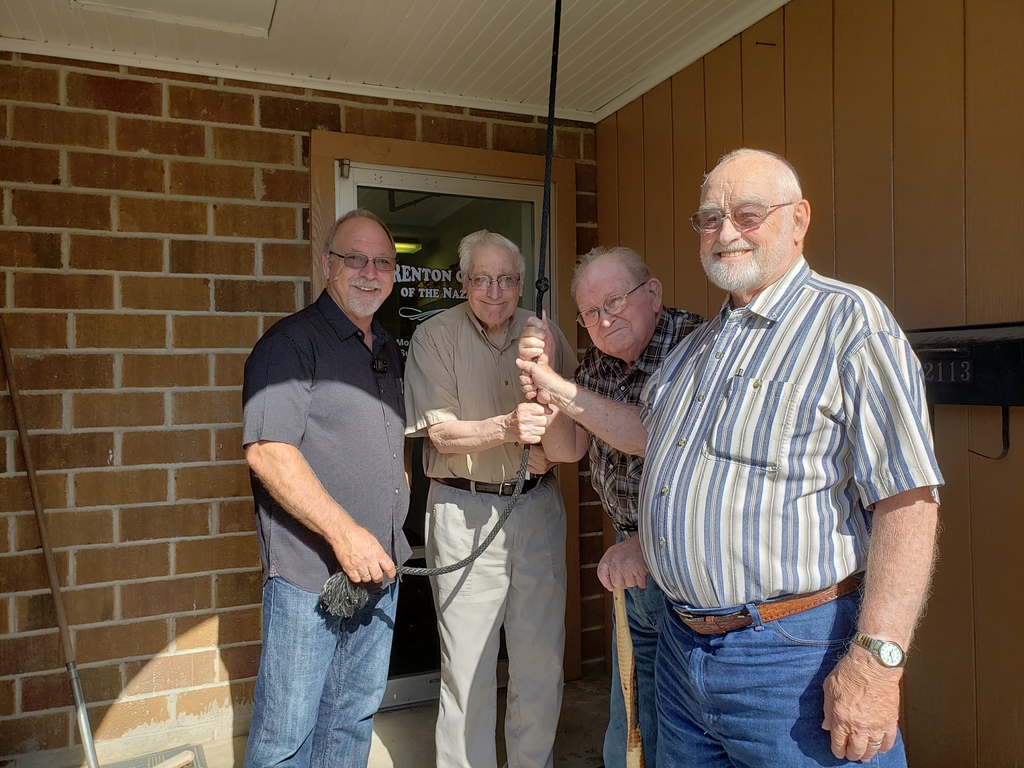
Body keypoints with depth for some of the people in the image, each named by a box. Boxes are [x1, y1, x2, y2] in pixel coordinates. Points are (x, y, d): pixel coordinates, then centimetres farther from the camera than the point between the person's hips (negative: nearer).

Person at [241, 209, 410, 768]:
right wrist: (344, 532, -22)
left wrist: (399, 500, 8)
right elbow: (266, 451, -20)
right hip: (310, 573, -7)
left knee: (356, 716, 19)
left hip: (380, 566, 7)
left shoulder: (388, 349, 14)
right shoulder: (291, 342, -10)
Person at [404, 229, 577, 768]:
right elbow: (442, 434, -10)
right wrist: (506, 428, -27)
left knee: (542, 658, 11)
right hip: (464, 509, -3)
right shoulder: (435, 336, -4)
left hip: (537, 505, 3)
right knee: (467, 666, 4)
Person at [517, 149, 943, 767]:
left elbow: (906, 498, -19)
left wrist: (877, 661, -24)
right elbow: (648, 431, 25)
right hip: (684, 642, 8)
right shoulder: (700, 344, 14)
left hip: (794, 656, -7)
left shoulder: (849, 319, -12)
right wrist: (557, 391, 17)